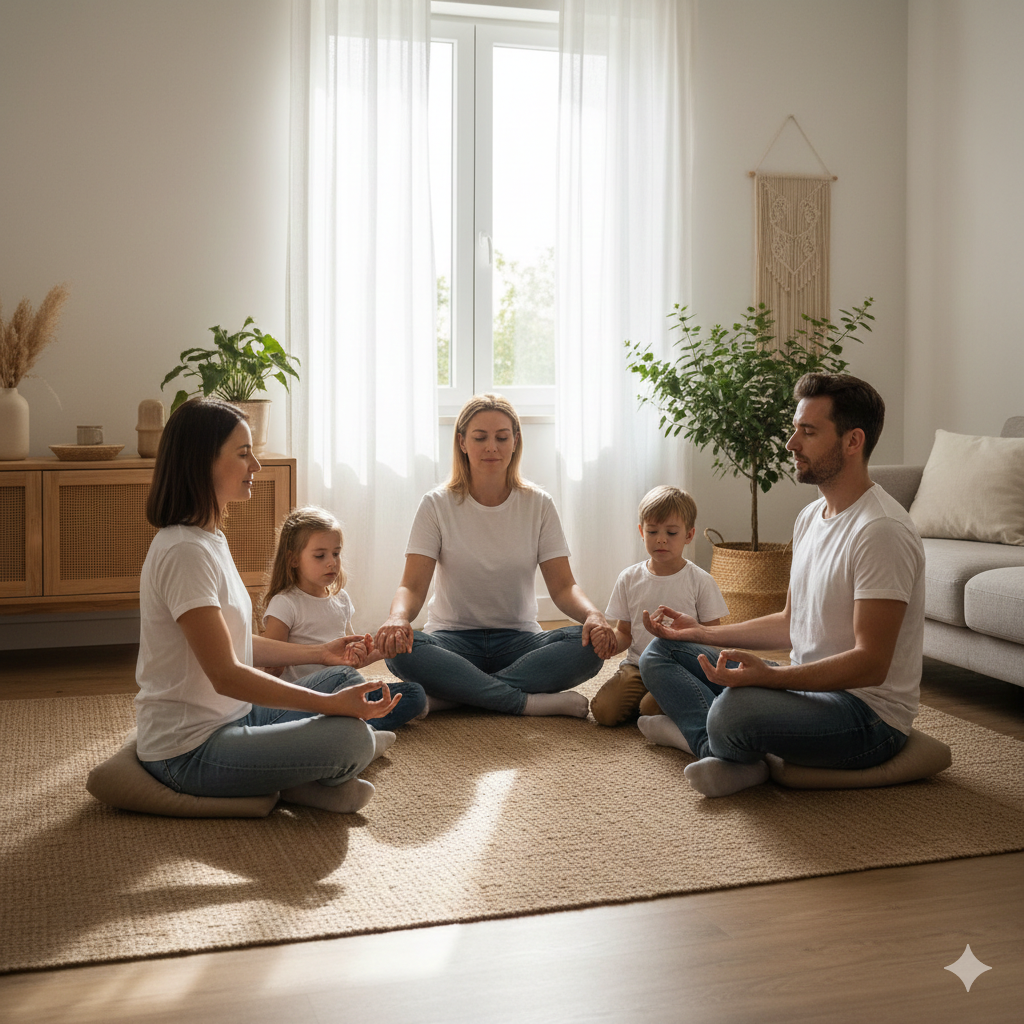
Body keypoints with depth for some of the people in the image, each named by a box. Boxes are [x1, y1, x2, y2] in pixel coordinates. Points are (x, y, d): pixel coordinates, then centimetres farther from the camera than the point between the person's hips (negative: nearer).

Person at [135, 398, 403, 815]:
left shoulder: (209, 538, 11)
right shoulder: (184, 551, -22)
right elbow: (225, 674, -25)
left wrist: (317, 653, 20)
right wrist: (330, 704, -26)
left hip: (229, 718, 11)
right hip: (189, 752, -11)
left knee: (346, 679, 14)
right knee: (350, 737, -24)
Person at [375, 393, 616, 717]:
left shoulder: (538, 504, 2)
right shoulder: (437, 505, -1)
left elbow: (563, 586, -3)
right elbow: (413, 585, -10)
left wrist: (593, 614, -27)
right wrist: (398, 617, -34)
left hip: (519, 641, 1)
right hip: (454, 639, -1)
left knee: (590, 644, -29)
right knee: (400, 648, -34)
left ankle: (452, 696, -26)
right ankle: (532, 701, -28)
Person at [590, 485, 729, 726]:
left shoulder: (700, 581, 0)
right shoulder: (629, 579, 8)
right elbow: (625, 632, 12)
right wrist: (611, 643, -12)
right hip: (638, 666, 3)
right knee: (603, 711, -21)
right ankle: (643, 700, 9)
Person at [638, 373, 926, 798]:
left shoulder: (880, 530, -20)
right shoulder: (811, 516, 12)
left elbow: (871, 663, -25)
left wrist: (769, 675, -35)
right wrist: (700, 632, 16)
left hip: (869, 713, -10)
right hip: (809, 684, 10)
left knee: (735, 707, -39)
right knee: (661, 652, 10)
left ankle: (698, 732, -4)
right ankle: (726, 752, -13)